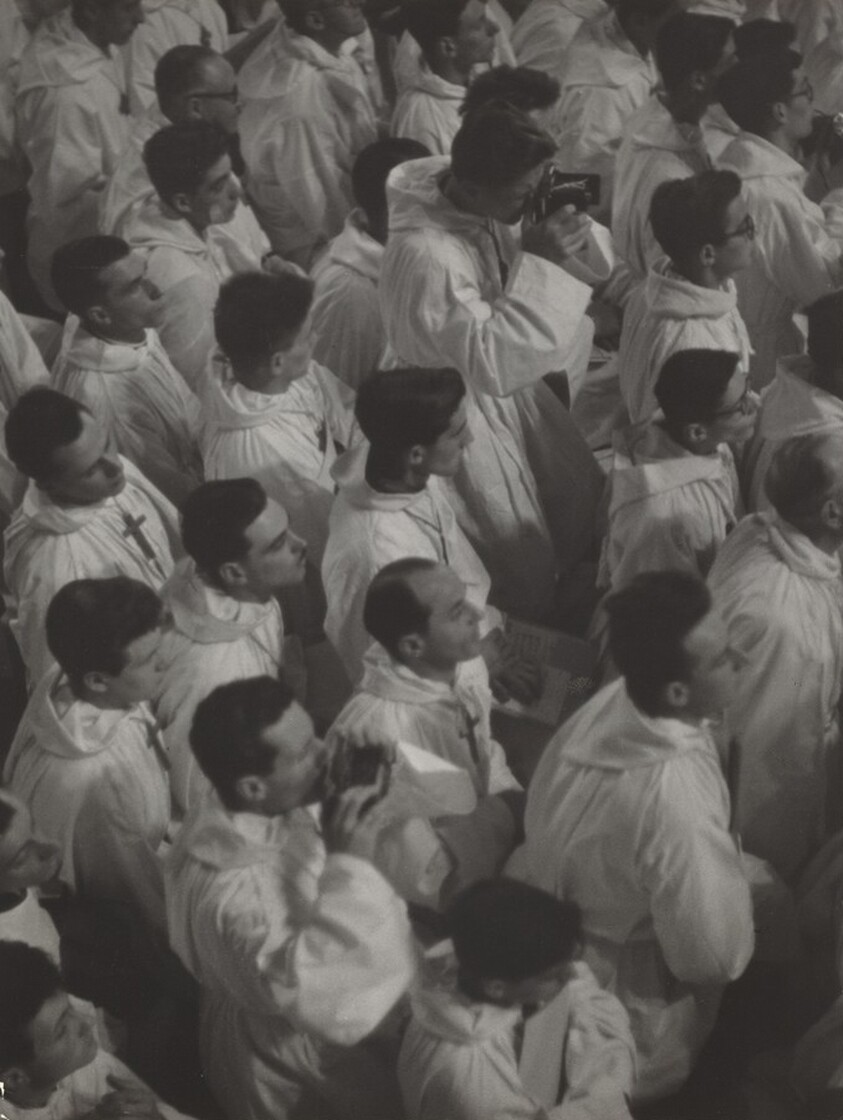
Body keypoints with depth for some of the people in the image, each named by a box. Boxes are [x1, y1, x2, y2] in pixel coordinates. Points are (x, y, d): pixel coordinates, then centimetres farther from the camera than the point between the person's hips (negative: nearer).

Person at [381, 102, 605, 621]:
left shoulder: (483, 203, -14)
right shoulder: (424, 254, -38)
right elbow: (491, 360, -37)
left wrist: (560, 241, -16)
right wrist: (537, 261, -39)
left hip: (510, 380, 8)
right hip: (463, 409, -8)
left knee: (584, 494, 24)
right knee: (527, 563, 9)